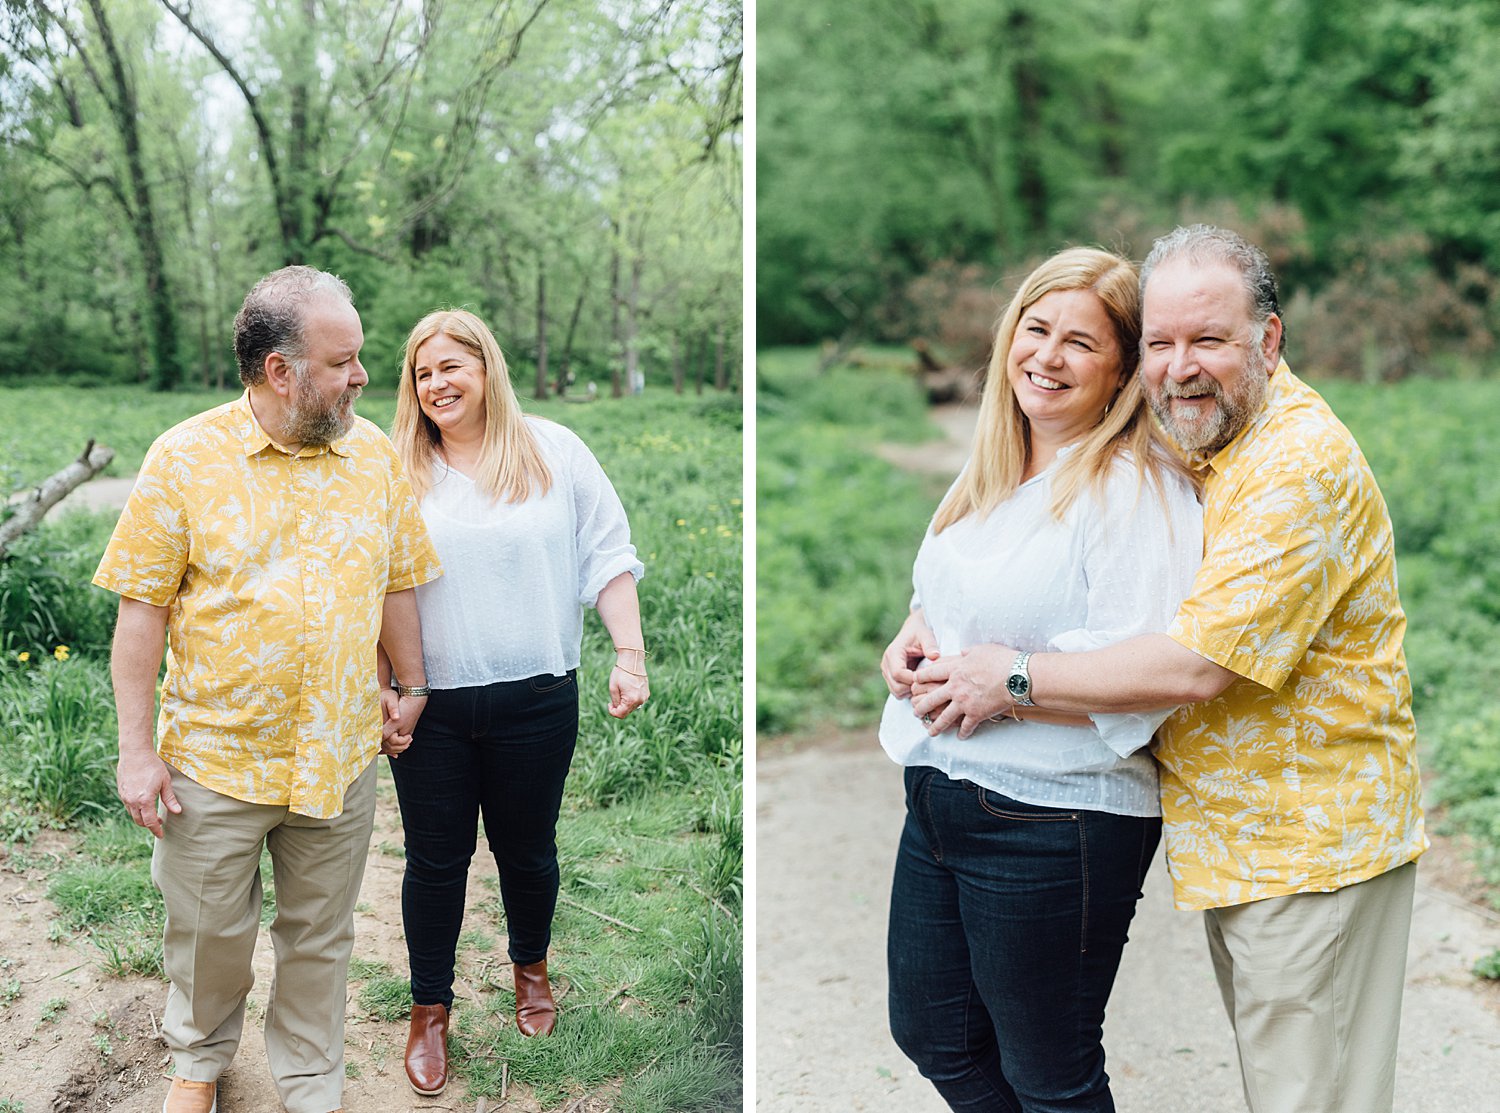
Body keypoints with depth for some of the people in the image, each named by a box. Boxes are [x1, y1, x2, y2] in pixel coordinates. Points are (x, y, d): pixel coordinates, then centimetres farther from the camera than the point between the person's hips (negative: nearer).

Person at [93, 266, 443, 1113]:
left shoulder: (374, 453, -1)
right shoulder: (185, 458, -10)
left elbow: (397, 586, 8)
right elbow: (143, 609, -8)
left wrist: (414, 687, 11)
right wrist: (137, 749, -8)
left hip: (339, 758, 2)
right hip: (215, 758, -2)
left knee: (320, 939, 15)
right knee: (210, 932, 17)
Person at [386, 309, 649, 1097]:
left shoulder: (553, 453, 2)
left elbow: (607, 558, 2)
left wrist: (629, 654, -7)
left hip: (535, 699, 0)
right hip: (430, 704, 0)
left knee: (527, 849, 15)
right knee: (435, 860, 9)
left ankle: (530, 966, 43)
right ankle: (430, 1009, 29)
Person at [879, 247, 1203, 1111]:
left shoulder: (1138, 489, -17)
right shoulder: (992, 470, 9)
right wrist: (916, 635, 2)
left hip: (1054, 827, -8)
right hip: (941, 796, 9)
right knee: (932, 1033, 22)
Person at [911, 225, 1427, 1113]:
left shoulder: (1302, 463, -23)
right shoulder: (1185, 441, 7)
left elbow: (1197, 667, -28)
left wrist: (1017, 679, -20)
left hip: (1310, 841, -9)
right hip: (1236, 834, 9)